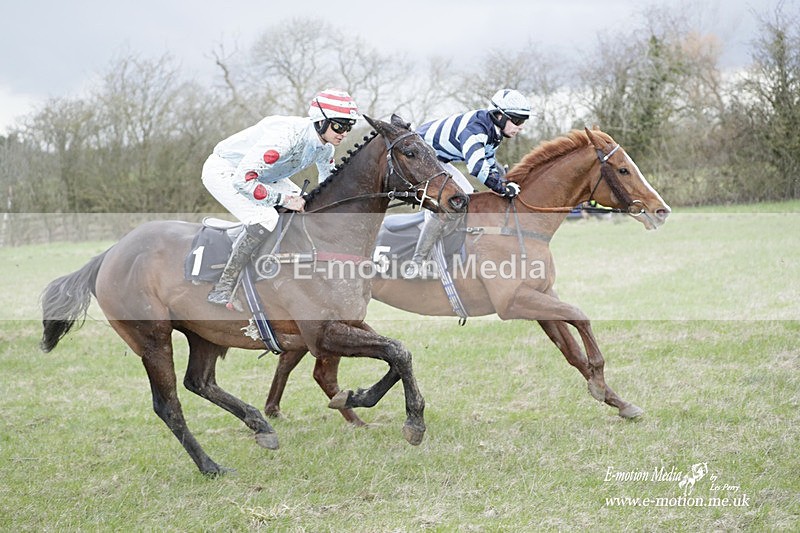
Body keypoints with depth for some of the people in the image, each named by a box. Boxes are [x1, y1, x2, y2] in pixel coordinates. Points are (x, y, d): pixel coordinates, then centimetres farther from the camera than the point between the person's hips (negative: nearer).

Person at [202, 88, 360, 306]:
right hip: (223, 171, -9)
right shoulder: (288, 135, -37)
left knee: (305, 207, 3)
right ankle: (222, 290, -21)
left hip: (259, 173, 9)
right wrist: (284, 199, -32)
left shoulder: (325, 145, -9)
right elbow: (242, 180, -37)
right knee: (265, 219, -28)